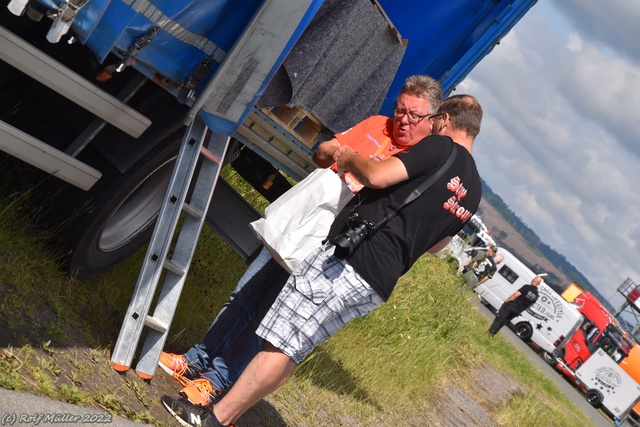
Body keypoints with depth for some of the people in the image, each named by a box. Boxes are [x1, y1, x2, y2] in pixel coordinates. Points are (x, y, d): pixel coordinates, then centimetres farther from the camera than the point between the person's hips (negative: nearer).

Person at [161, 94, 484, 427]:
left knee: (281, 343, -5)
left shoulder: (441, 147, -4)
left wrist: (349, 158, 6)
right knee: (291, 349, 11)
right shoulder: (473, 190, 19)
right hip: (379, 284, 8)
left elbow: (377, 175, -14)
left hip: (352, 258, -8)